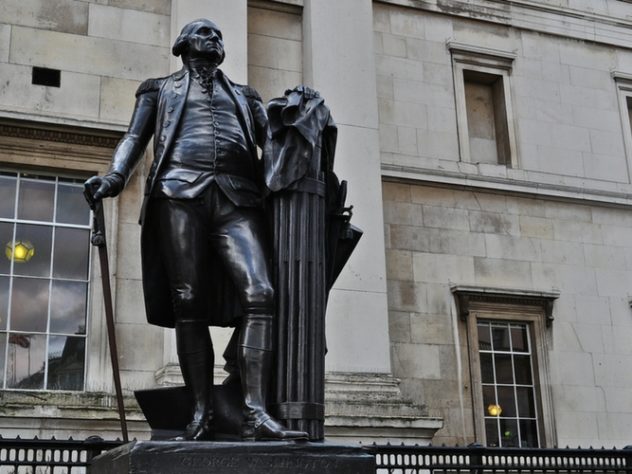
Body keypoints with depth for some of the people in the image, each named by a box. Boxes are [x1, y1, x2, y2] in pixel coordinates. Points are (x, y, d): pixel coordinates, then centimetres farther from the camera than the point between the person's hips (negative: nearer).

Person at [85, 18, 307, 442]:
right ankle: (202, 413, -6)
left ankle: (256, 413, -25)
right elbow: (135, 138, 14)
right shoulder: (160, 88, 27)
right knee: (189, 304, -9)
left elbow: (273, 145, 21)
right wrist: (115, 176, -7)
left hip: (238, 198, 2)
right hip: (180, 192, -1)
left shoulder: (245, 96, 32)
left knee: (260, 295, -19)